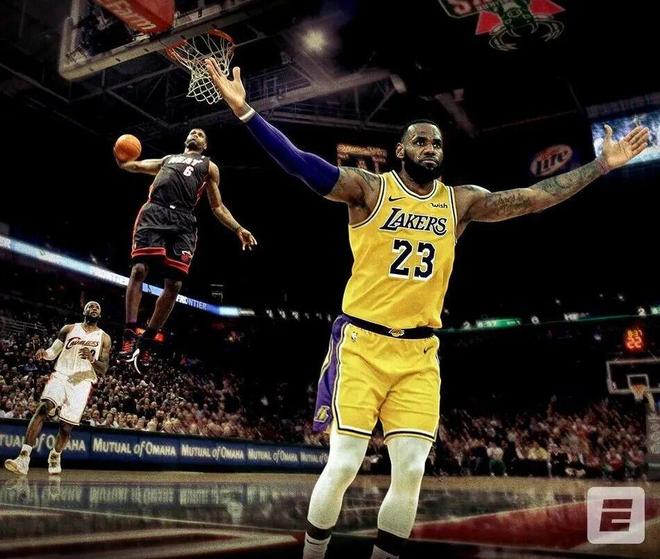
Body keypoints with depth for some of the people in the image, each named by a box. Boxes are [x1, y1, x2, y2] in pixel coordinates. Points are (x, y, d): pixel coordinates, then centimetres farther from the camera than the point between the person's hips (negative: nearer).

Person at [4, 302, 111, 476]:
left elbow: (103, 369, 5)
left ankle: (55, 457, 29)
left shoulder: (104, 338, 9)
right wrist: (44, 353, -11)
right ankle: (24, 458, -31)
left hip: (82, 382, 0)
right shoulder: (69, 329, 12)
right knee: (43, 407, -25)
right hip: (61, 375, 0)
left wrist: (92, 359, -16)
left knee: (66, 425, -1)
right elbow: (53, 351, 13)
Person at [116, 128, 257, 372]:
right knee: (139, 269, -17)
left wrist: (238, 228, 8)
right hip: (154, 212, 1)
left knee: (174, 284, -9)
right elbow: (134, 165, 28)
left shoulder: (209, 166, 27)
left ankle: (146, 341, 0)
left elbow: (217, 207, 22)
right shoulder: (167, 158, 33)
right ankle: (130, 334, -13)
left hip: (183, 220, 0)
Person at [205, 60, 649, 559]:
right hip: (363, 343, -4)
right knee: (343, 466, -4)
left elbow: (533, 198, 10)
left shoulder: (460, 201, 9)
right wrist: (244, 110, -24)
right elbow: (301, 164, -13)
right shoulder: (368, 189, -3)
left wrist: (604, 164, 11)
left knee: (411, 474, 2)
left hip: (420, 352, 4)